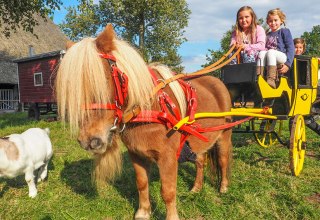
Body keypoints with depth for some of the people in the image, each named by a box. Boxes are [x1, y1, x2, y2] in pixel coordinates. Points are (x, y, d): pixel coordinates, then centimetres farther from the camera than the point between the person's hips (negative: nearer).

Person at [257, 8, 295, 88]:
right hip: (269, 56, 4)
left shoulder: (285, 31, 8)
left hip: (282, 57, -4)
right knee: (262, 53, -26)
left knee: (271, 52, -34)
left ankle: (271, 79, -47)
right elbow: (265, 48, 26)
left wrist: (288, 63, -12)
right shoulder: (268, 35, 24)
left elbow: (291, 48, -1)